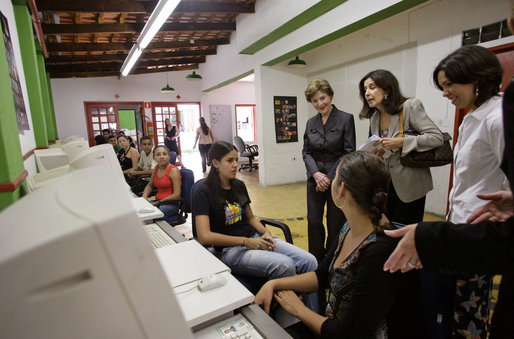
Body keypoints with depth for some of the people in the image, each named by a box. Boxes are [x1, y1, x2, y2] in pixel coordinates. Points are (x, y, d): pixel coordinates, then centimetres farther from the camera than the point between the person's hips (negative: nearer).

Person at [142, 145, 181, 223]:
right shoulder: (156, 168, 9)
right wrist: (144, 197, 4)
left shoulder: (173, 170, -11)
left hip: (171, 203, -7)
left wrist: (157, 203, -17)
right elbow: (150, 185, 25)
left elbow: (177, 195, -16)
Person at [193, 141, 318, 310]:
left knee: (309, 261, -15)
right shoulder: (204, 193, -8)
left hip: (255, 239, 7)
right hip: (230, 249, -6)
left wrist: (265, 232, 1)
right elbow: (204, 237, -17)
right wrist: (246, 241, -19)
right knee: (284, 265, -31)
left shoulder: (239, 185, 13)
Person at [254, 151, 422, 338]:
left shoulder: (381, 252, -31)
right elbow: (322, 275, 7)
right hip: (337, 323, 6)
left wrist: (300, 310, -10)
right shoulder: (349, 229, -4)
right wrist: (273, 284, -4)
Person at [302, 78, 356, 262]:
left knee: (335, 223, 5)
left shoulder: (346, 119, -5)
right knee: (313, 221, 6)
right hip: (315, 179, 4)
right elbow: (306, 152, 6)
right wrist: (316, 174, -11)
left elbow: (349, 153, -9)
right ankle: (316, 261, 26)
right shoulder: (310, 123, 8)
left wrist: (329, 178, -13)